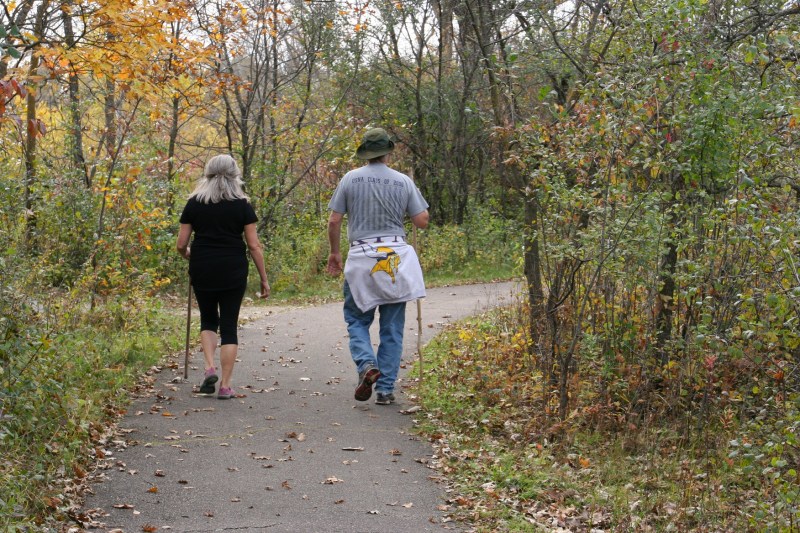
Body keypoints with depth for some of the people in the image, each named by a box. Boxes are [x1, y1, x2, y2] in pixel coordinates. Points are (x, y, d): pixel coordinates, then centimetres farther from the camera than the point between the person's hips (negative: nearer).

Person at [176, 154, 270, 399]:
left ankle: (210, 367, 0)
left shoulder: (194, 204, 2)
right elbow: (254, 246, -4)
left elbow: (181, 244, 2)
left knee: (208, 319, 21)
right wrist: (264, 278, 4)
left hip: (202, 271, 1)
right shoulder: (242, 205, -1)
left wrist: (189, 255, 25)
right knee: (229, 326, 6)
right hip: (233, 272, -1)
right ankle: (225, 386, 4)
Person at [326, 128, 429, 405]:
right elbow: (422, 221, 3)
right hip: (395, 259, 1)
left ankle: (366, 364, -14)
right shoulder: (403, 181, 1)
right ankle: (385, 389, 6)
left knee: (357, 319, 13)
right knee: (392, 328, 7)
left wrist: (334, 252, 14)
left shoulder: (350, 179, 0)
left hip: (361, 258, -1)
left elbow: (334, 221, 0)